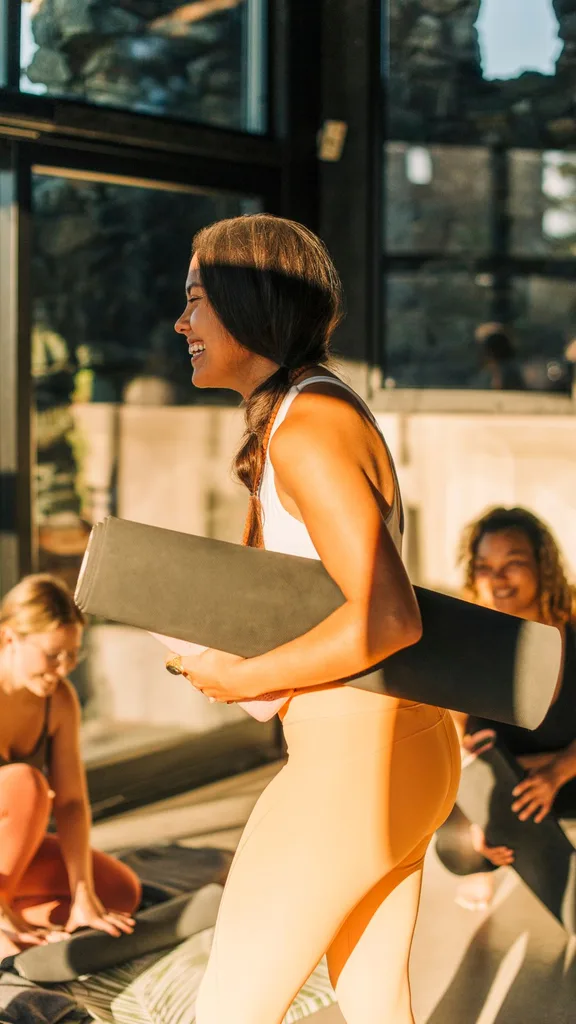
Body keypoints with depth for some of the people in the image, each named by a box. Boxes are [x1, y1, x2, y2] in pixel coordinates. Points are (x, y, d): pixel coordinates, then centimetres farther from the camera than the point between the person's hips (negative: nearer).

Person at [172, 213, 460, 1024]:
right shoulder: (321, 410, 12)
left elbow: (387, 618, -26)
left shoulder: (306, 430, -18)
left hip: (349, 763, -10)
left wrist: (243, 679, -15)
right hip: (399, 747, 10)